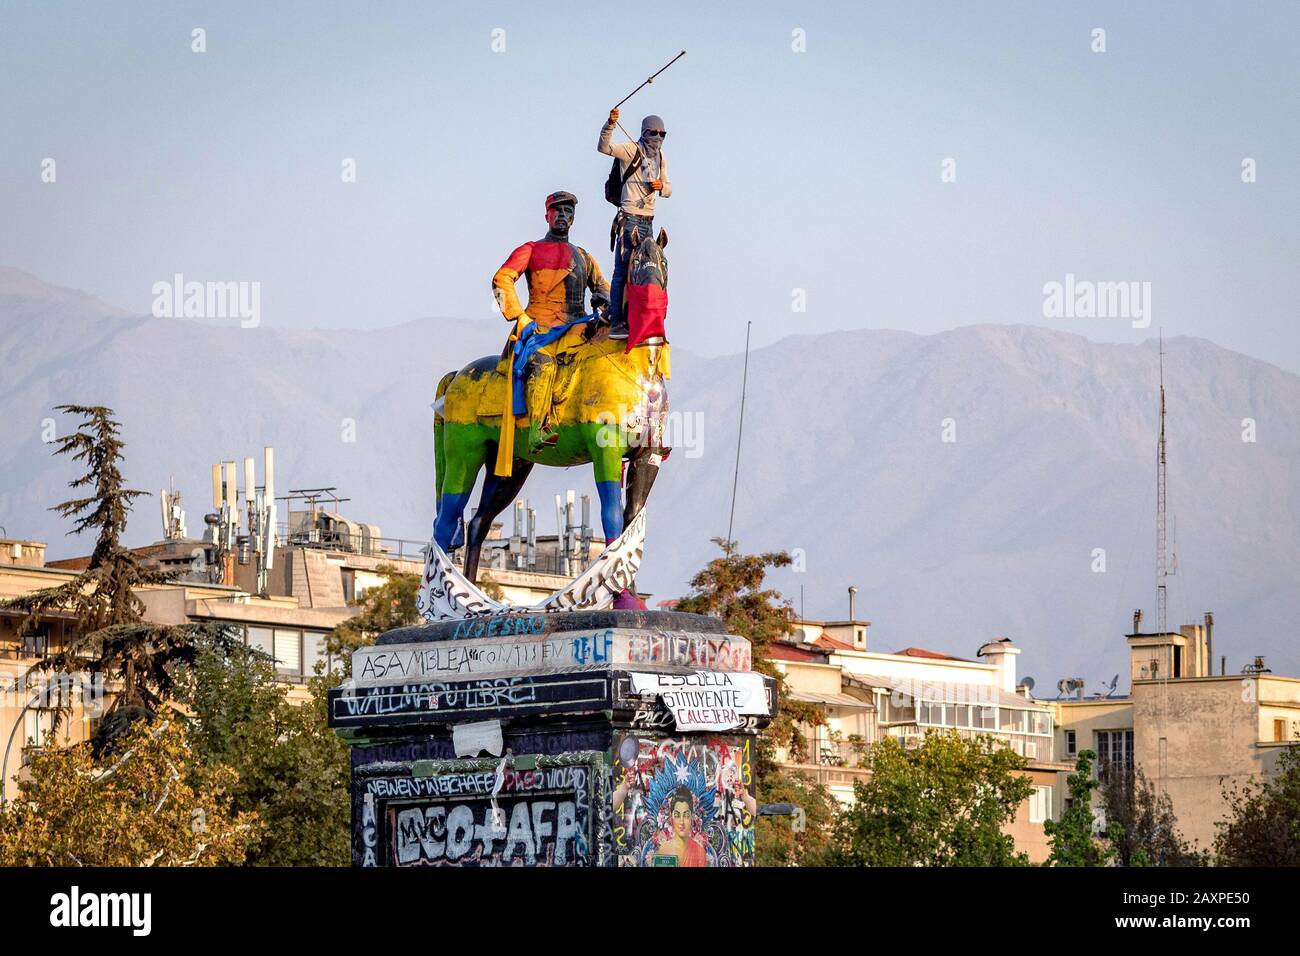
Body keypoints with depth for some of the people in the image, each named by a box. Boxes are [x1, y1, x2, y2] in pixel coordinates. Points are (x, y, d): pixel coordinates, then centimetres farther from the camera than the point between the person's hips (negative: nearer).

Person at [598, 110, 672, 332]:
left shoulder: (661, 157, 18)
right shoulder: (632, 150, -4)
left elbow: (669, 189, 20)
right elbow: (604, 147, -19)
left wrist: (661, 186, -4)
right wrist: (610, 125, -35)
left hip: (648, 220, 8)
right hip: (630, 219, -8)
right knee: (623, 271, -12)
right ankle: (617, 323, -16)